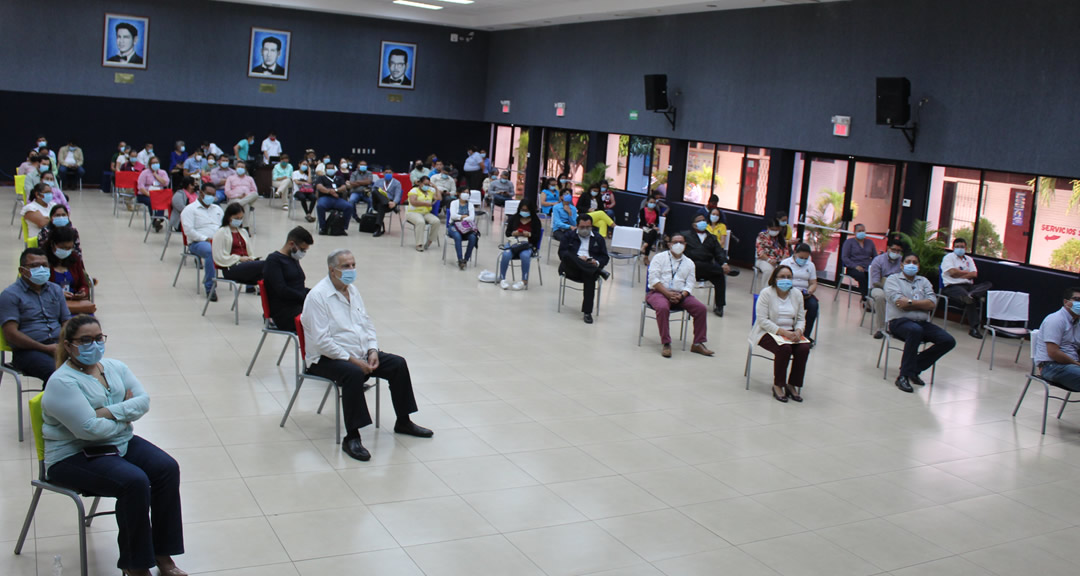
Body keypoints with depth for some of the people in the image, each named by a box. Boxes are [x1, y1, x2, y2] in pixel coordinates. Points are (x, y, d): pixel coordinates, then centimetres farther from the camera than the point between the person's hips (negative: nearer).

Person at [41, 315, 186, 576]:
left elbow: (144, 401, -2)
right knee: (135, 482, -29)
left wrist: (110, 412, -18)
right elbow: (90, 428, -24)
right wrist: (126, 414, -8)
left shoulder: (115, 367, 8)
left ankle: (162, 554, -10)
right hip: (73, 457, -7)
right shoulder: (62, 382, -15)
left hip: (121, 442, 7)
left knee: (167, 468, -16)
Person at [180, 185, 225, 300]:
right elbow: (188, 231, -9)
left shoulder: (218, 209, 25)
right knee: (211, 251, -41)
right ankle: (210, 287, -34)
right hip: (198, 243, -6)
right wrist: (206, 239, -18)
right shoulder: (190, 209, 3)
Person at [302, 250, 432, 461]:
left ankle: (403, 421, 11)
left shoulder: (353, 291, 10)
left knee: (398, 364, -4)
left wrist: (372, 351, -3)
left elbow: (367, 324, 15)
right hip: (326, 358, -8)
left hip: (359, 354, 8)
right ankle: (351, 438, -31)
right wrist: (352, 360, -23)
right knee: (354, 373, -36)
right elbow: (321, 341, -22)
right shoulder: (317, 296, -16)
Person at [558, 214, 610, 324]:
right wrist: (578, 258, -15)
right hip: (571, 269, 0)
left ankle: (587, 312, -35)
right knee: (567, 255, -34)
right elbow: (562, 253, 2)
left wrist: (597, 263, -11)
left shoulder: (598, 239, 20)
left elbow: (605, 257, 14)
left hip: (589, 267, 0)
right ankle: (600, 271, -32)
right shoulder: (568, 235, 17)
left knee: (590, 275, -37)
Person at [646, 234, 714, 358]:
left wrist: (681, 295, -13)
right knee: (663, 308, -38)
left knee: (701, 308, -17)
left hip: (680, 294, 4)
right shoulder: (660, 257, 6)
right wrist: (667, 293, -17)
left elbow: (690, 284, 8)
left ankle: (698, 343, -8)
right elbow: (653, 279, -6)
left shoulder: (689, 263, 17)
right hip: (658, 292, -4)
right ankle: (665, 343, -29)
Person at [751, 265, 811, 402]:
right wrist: (783, 332, -24)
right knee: (784, 349, -33)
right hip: (768, 332, -5)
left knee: (804, 348, -23)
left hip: (790, 332, 5)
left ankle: (792, 385, -8)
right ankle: (778, 385, -14)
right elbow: (762, 320, -16)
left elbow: (801, 319, 10)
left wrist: (798, 332, -14)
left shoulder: (797, 294, 8)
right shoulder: (766, 293, -8)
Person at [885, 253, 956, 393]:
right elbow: (899, 302, -10)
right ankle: (903, 376, -32)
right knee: (915, 330, -40)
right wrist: (921, 304, -6)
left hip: (922, 322, 6)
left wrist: (910, 302, -8)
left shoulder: (924, 281, 20)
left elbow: (932, 304, 2)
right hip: (899, 321, -6)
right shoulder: (893, 280, 7)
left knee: (948, 341, -16)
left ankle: (914, 368, -4)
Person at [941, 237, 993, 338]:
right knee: (971, 300, -36)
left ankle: (970, 295, -49)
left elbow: (974, 274, 7)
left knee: (989, 285, -24)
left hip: (968, 286, 6)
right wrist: (966, 272, 6)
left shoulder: (969, 259, 25)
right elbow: (952, 272, -10)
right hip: (952, 287, -6)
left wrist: (960, 275, -5)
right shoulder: (949, 257, 9)